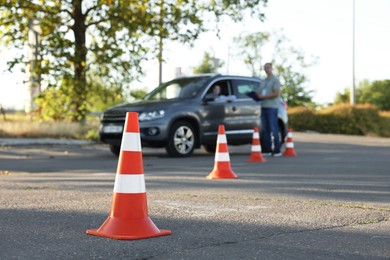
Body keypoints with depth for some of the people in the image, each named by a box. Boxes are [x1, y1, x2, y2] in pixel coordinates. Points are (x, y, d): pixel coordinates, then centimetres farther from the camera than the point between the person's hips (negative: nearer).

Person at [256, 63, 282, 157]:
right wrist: (258, 95, 1)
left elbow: (276, 93, -11)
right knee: (265, 129, 4)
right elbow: (259, 93, 25)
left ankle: (277, 150, -7)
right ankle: (267, 150, 7)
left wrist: (264, 96, -11)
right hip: (263, 106, 7)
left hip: (272, 107, -7)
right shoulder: (263, 81, 22)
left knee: (273, 129, -9)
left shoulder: (275, 80, -1)